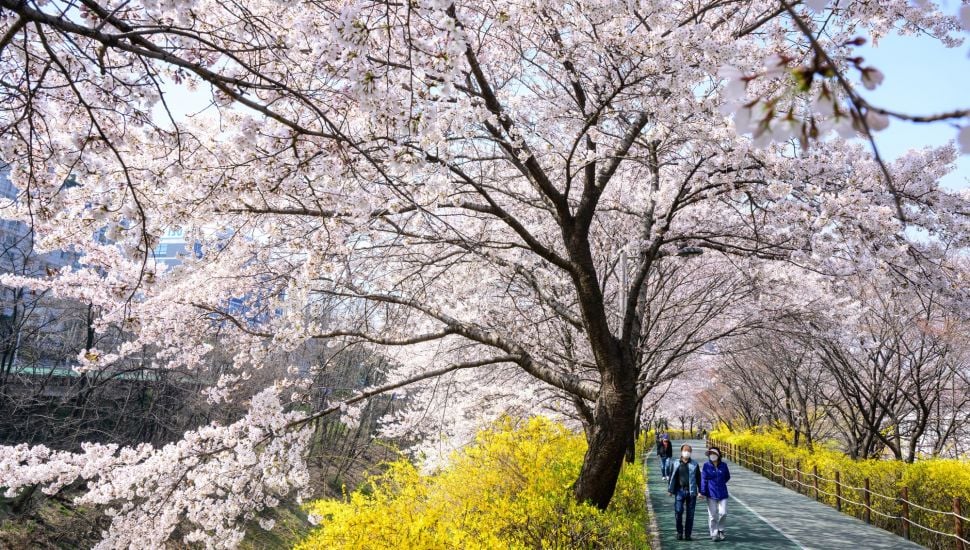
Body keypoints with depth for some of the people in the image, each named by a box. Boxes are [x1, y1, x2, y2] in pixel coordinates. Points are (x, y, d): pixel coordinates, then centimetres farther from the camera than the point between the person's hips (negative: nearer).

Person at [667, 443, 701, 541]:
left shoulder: (694, 464, 6)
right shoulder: (676, 464, 4)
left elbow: (698, 478, 9)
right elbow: (672, 477, 5)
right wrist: (670, 490, 0)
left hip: (691, 492, 1)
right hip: (679, 491, -1)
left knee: (690, 514, 4)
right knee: (678, 511, -7)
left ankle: (688, 534, 14)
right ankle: (679, 532, 9)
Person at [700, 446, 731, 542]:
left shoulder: (723, 465, -2)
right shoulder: (706, 466, -6)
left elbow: (727, 477, 16)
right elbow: (703, 479, -5)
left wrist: (721, 484, 12)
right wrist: (703, 492, -8)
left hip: (722, 493, 1)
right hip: (711, 494, -1)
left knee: (723, 513, -1)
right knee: (712, 515, 1)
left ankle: (720, 530, 25)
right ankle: (714, 534, 13)